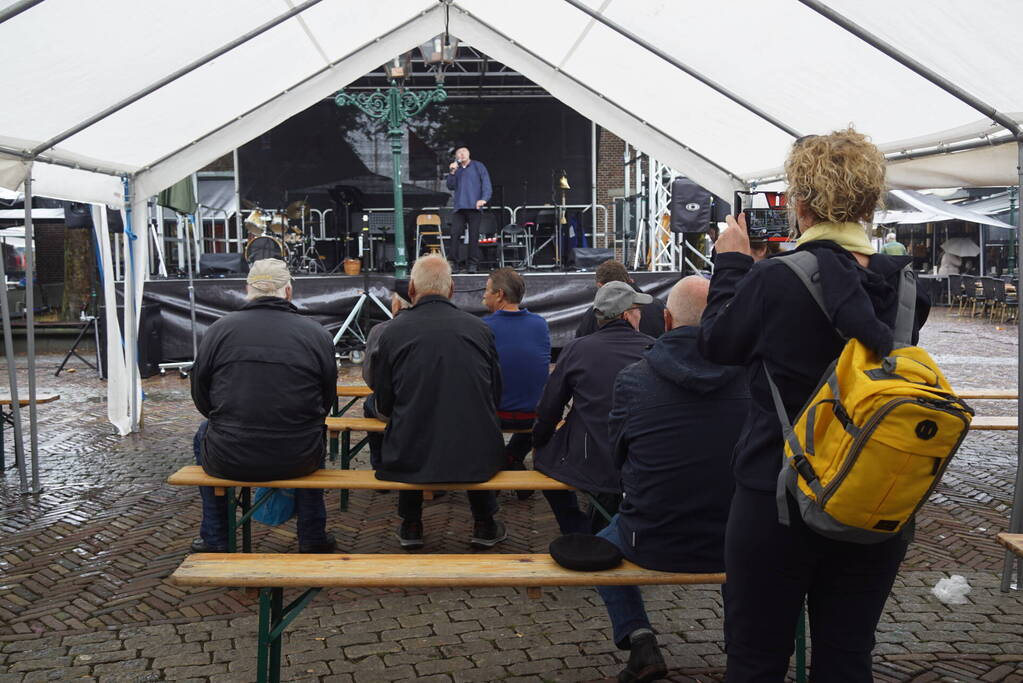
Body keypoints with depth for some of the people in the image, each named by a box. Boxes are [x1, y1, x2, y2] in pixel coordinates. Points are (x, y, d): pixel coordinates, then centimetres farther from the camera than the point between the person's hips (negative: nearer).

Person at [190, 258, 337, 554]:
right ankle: (312, 537, 38)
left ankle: (214, 541, 39)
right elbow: (328, 400, 5)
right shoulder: (317, 333, -3)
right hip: (299, 461, 0)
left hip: (228, 461, 0)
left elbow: (200, 397, 6)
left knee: (205, 432, 34)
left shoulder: (219, 329, -2)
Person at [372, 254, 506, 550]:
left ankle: (411, 526, 37)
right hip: (476, 457, 1)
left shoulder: (394, 330, -5)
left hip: (412, 460, -1)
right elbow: (495, 395, 8)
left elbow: (384, 404, 2)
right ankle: (484, 525, 36)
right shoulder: (479, 328, -1)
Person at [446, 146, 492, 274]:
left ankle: (472, 264, 1)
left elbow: (486, 185, 2)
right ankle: (453, 263, -5)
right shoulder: (456, 169, 19)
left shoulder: (478, 167, 9)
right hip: (459, 207, 3)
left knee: (474, 235, -3)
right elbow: (451, 186, 9)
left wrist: (484, 199, -14)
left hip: (474, 206, -3)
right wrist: (452, 172, -5)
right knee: (454, 234, -7)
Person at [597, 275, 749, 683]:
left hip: (652, 542, -2)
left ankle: (639, 640, 13)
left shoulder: (632, 379, -12)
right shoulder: (750, 377, -10)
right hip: (733, 546, 2)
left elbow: (618, 455, 3)